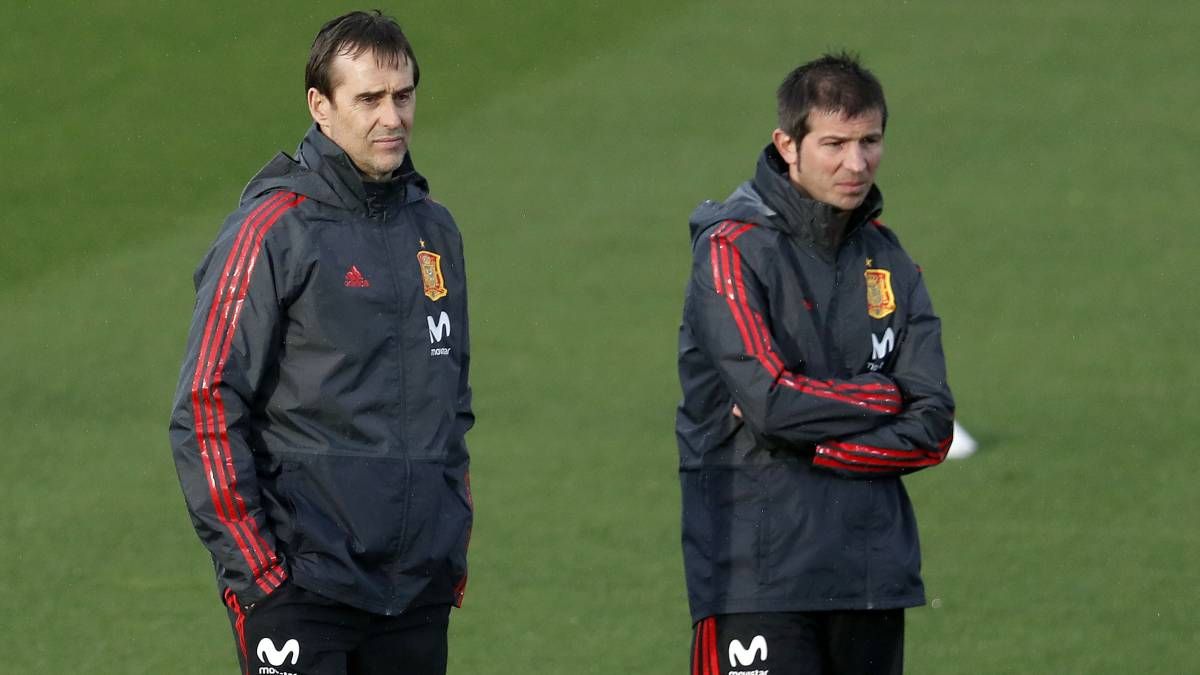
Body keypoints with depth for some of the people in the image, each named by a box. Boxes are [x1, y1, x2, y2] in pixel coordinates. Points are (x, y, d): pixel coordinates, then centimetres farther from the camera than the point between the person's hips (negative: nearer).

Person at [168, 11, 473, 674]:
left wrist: (456, 541, 18)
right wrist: (253, 564, -13)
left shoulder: (434, 228, 14)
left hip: (420, 592, 6)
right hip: (300, 590, -6)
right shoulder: (271, 232, -7)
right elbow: (206, 408, -10)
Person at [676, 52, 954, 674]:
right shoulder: (735, 249, -5)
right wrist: (882, 397, -3)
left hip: (874, 576, 6)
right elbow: (771, 400, -19)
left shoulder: (887, 261, 12)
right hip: (759, 576, -6)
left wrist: (806, 439, -10)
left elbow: (932, 430, 3)